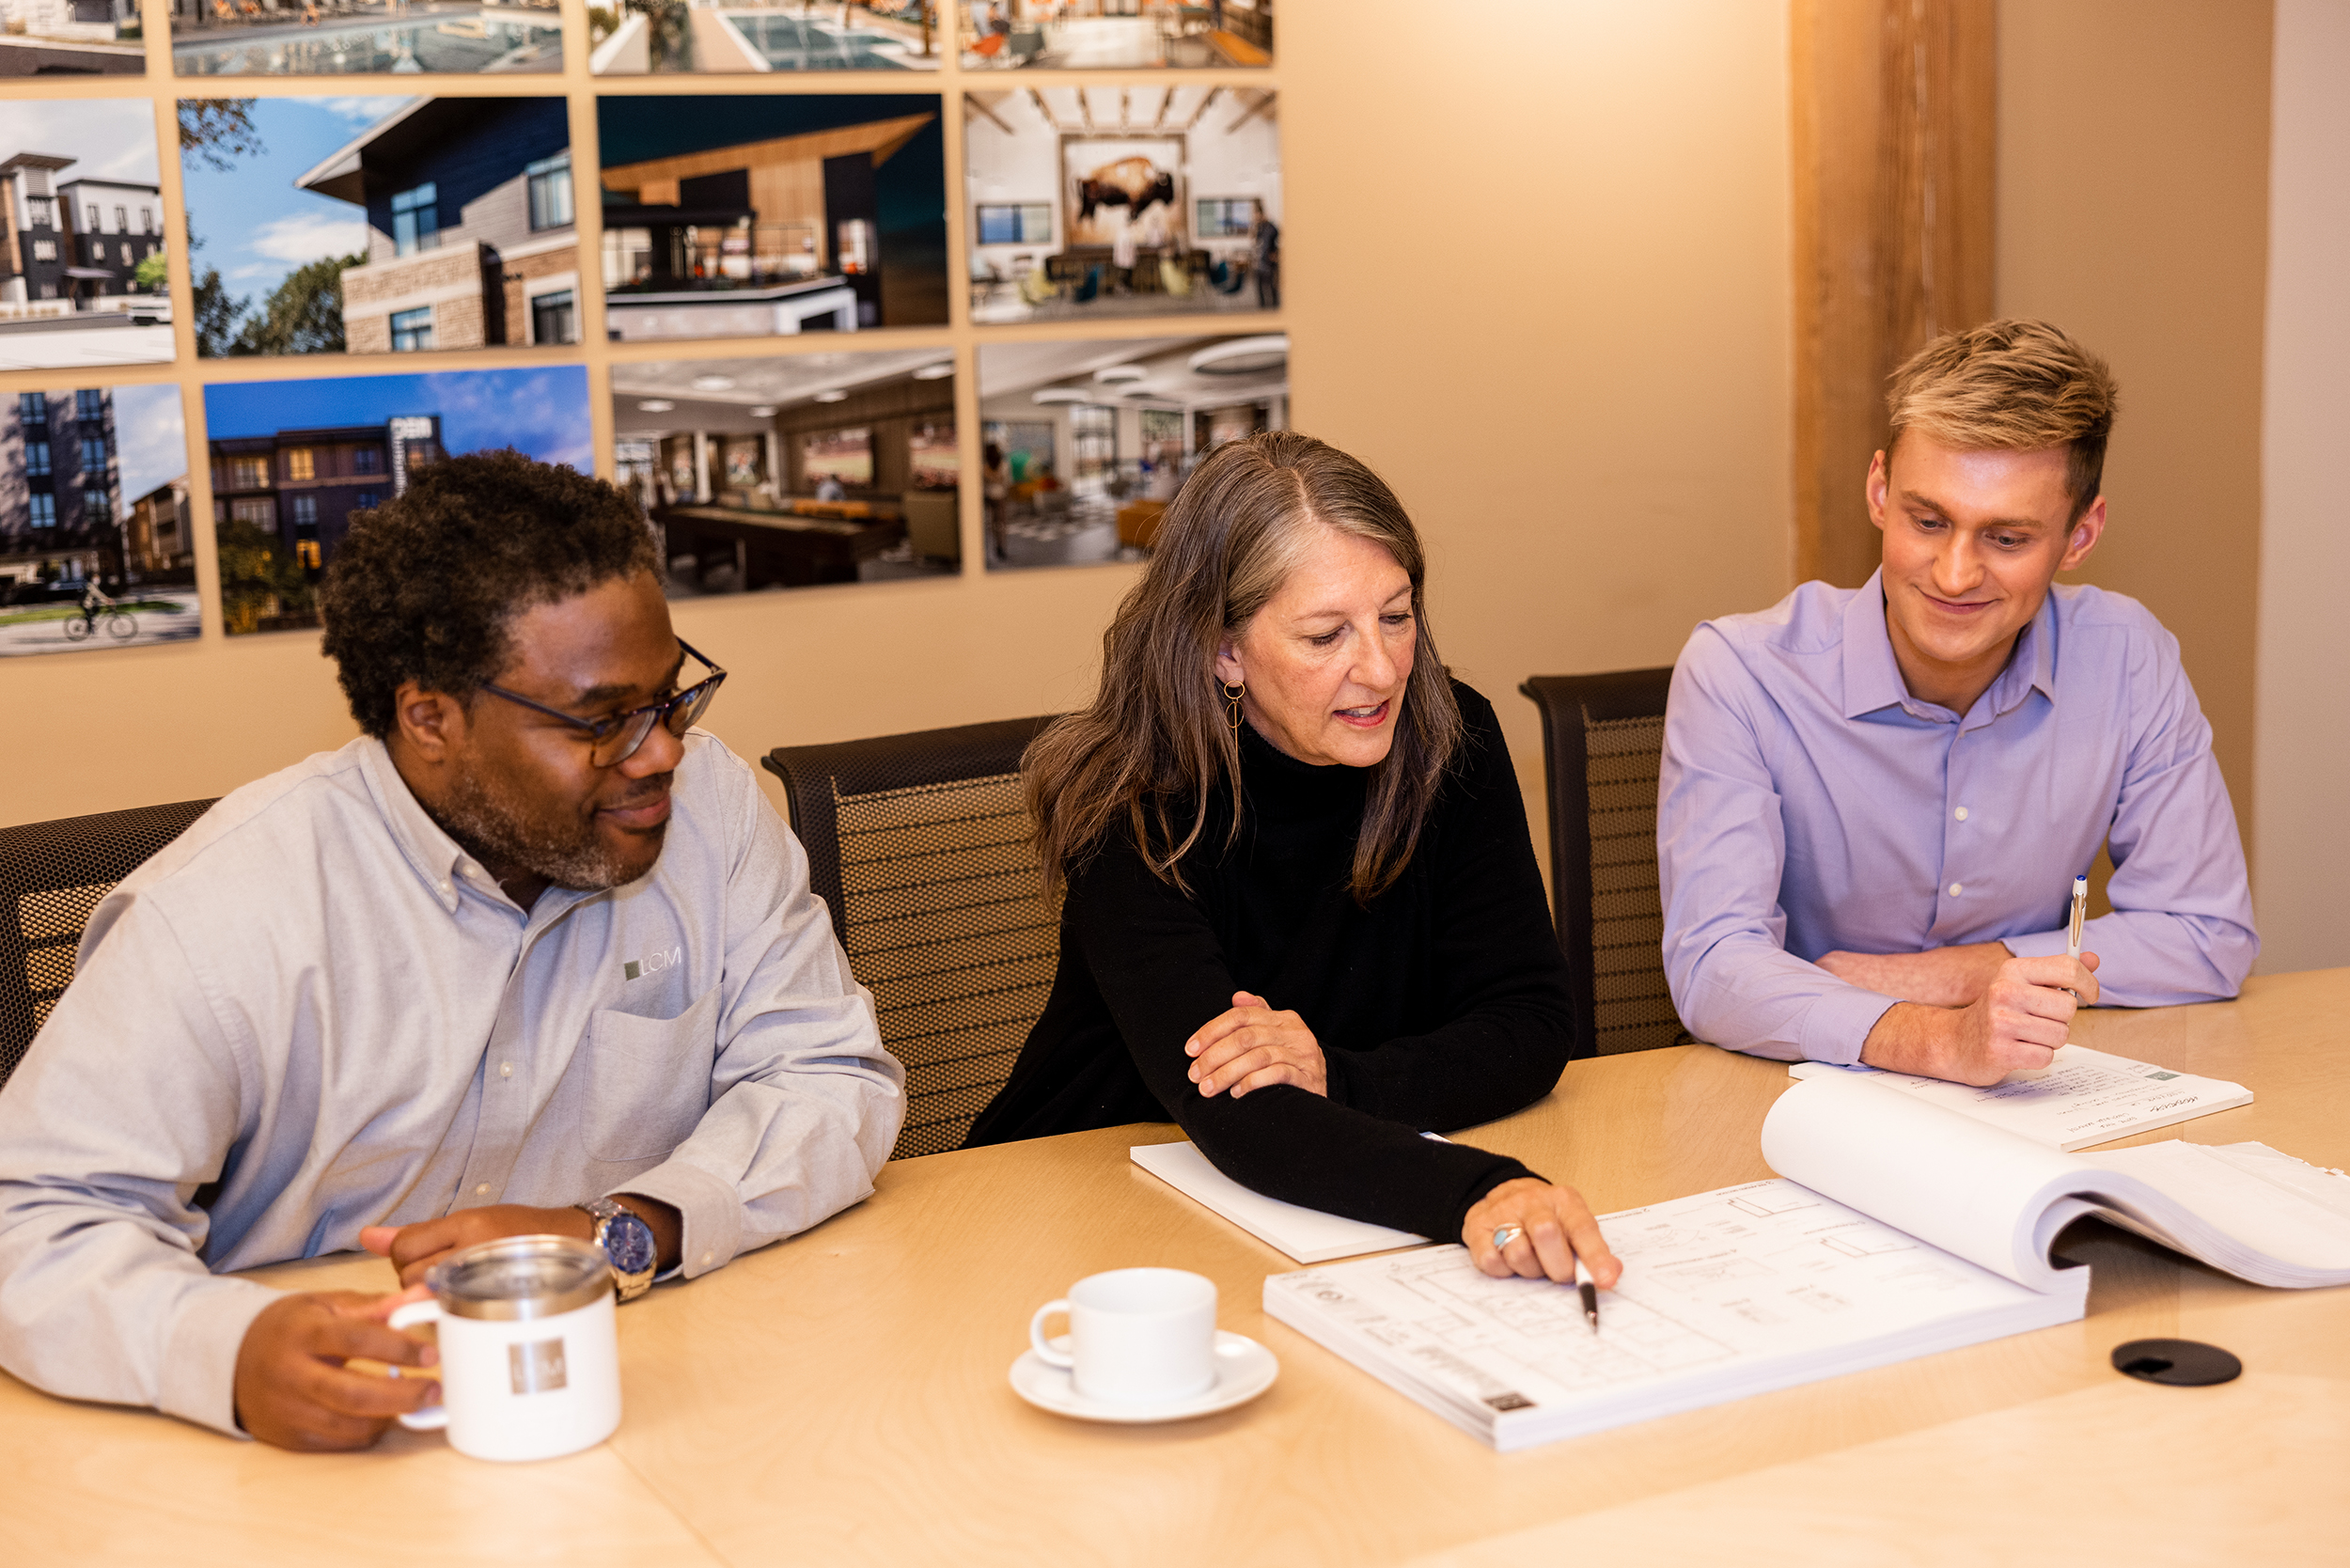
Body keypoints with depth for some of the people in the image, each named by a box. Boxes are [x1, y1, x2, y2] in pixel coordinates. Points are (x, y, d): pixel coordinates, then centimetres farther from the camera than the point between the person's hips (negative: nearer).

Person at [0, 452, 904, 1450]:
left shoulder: (711, 806, -2)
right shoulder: (227, 909, -14)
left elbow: (833, 1079, -1)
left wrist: (618, 1237, -19)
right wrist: (237, 1353, -36)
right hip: (327, 1471, -1)